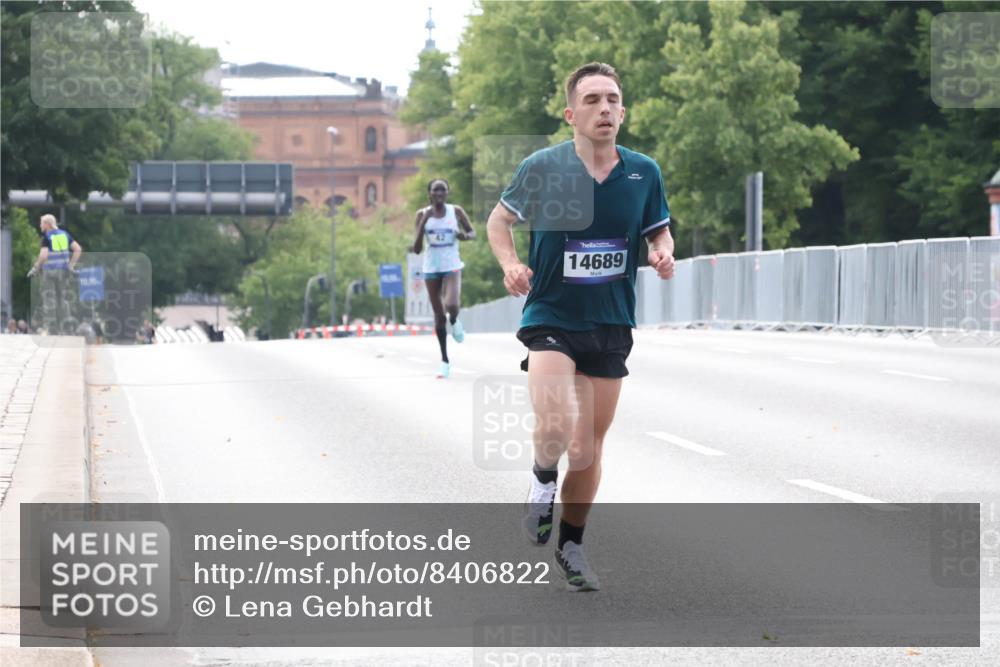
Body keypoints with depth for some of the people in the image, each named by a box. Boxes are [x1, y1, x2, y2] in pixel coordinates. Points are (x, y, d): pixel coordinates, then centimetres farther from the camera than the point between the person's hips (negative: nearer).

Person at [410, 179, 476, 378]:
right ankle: (444, 361, 17)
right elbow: (417, 248, -5)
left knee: (451, 306, -26)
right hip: (431, 268, 1)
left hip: (452, 266, -1)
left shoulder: (456, 211, -3)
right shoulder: (423, 214, -3)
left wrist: (465, 236, -15)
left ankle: (454, 321, 12)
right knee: (439, 316, 6)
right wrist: (423, 223, -18)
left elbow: (473, 232, 9)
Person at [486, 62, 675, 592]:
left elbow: (659, 231, 14)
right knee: (557, 426, -26)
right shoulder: (543, 167, -9)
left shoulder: (643, 173, -1)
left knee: (589, 449, 10)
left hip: (611, 326, 4)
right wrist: (510, 264, -13)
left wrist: (662, 254, -9)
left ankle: (570, 544, 31)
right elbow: (499, 219, 5)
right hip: (549, 318, -3)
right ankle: (543, 480, 9)